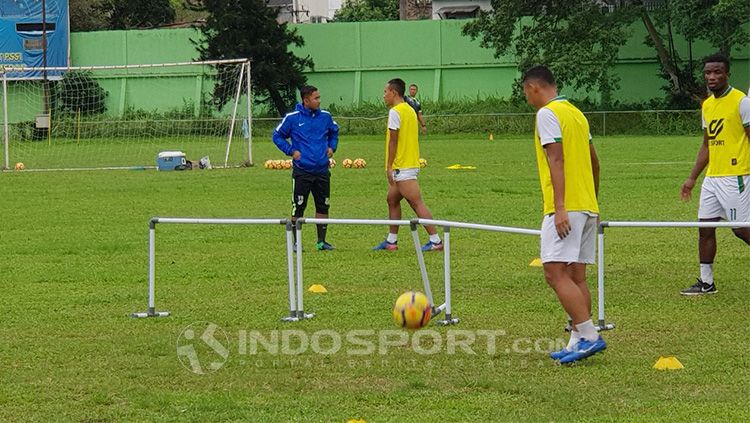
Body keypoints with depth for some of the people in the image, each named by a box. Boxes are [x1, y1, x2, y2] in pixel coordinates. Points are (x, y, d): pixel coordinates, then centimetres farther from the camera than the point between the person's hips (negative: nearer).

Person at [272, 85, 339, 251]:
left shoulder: (325, 116, 4)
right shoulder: (292, 118, -6)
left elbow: (334, 132, 24)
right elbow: (277, 136, 5)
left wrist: (332, 147, 8)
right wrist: (291, 151, -5)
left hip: (322, 170, 4)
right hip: (301, 171, -4)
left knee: (323, 206, 7)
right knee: (298, 208, 0)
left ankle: (321, 241, 17)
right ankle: (296, 242, 10)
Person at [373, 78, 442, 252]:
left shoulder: (395, 112, -12)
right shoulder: (410, 110, 15)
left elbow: (393, 140, -16)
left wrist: (389, 167, -14)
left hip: (402, 167, -10)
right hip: (411, 164, 10)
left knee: (416, 203, -10)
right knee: (392, 199, 16)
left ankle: (436, 240, -11)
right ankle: (391, 240, 20)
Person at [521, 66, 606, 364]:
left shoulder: (547, 114, -8)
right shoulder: (576, 112, 18)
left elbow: (556, 160, -17)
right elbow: (594, 162, 23)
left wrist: (560, 208, -22)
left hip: (565, 208, -9)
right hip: (587, 206, 9)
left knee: (555, 272, -13)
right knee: (576, 277, 9)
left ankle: (589, 336, -20)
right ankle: (579, 342, 8)